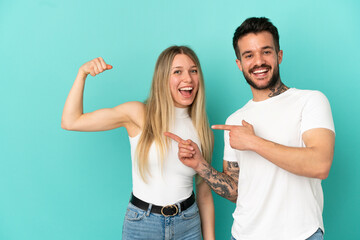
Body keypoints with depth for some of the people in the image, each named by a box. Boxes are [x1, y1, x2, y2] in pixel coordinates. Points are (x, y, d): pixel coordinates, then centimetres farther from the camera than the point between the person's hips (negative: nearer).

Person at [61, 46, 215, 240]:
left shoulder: (202, 129, -1)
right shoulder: (139, 114, -10)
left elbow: (205, 193, 4)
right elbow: (70, 122, -10)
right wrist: (83, 73, -15)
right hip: (141, 224, -2)